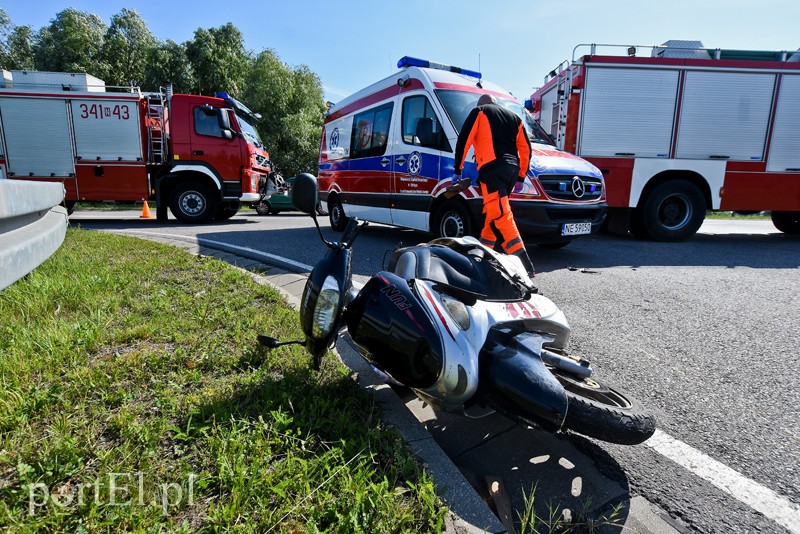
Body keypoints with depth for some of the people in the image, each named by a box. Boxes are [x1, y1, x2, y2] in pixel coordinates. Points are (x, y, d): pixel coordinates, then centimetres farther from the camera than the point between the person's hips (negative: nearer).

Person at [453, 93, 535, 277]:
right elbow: (525, 149, 24)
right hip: (512, 168, 7)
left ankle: (524, 265, -23)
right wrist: (521, 176, 27)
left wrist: (457, 170, 5)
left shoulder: (479, 112, 13)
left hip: (493, 168, -7)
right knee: (494, 213, 18)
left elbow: (464, 140, 2)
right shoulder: (514, 117, 28)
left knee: (500, 216, -14)